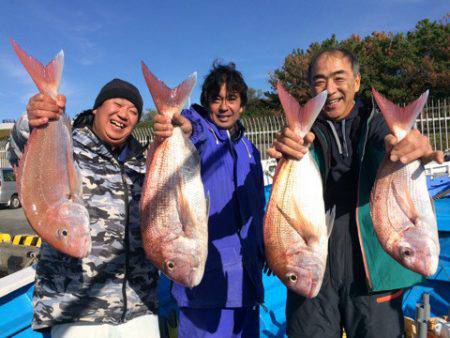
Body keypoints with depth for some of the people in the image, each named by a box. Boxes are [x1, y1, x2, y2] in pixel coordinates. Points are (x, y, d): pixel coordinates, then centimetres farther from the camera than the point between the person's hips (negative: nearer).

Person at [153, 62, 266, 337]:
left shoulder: (250, 150, 17)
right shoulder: (197, 127, -2)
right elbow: (193, 130, -28)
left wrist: (260, 251, 17)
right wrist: (185, 130, -51)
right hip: (205, 271, -6)